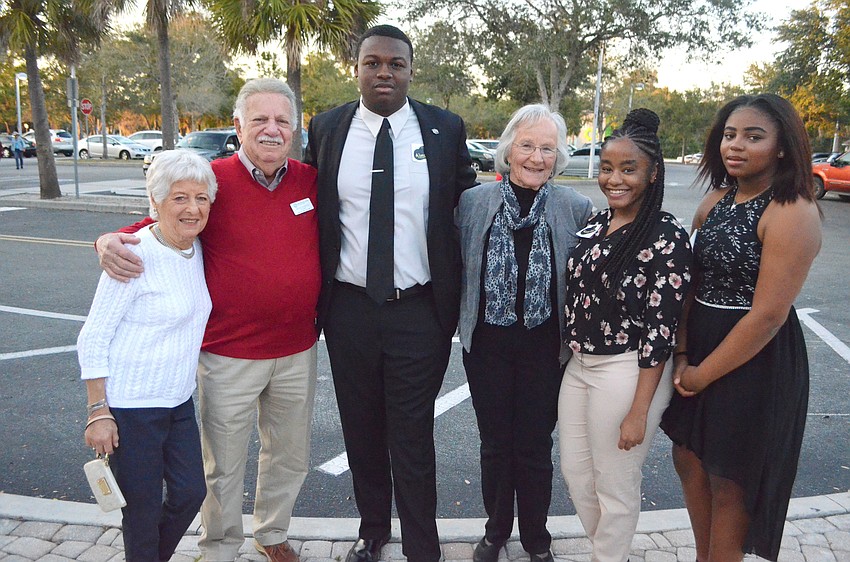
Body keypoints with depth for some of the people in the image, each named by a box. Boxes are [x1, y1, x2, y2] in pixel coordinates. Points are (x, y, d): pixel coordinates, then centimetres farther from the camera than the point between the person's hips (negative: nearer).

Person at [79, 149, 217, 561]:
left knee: (190, 493, 13)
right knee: (144, 510, 7)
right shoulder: (137, 256, -18)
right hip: (131, 407, -7)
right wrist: (98, 412, -16)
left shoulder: (195, 249, 4)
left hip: (178, 402, 7)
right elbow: (92, 339, -15)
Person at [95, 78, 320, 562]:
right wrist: (111, 241, -21)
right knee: (224, 466, 11)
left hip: (298, 352, 4)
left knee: (291, 456, 21)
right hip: (229, 354, -4)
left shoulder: (311, 181, 0)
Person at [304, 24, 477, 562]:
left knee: (413, 437, 6)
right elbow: (312, 210, 10)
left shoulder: (446, 129, -1)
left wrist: (458, 296, 4)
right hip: (349, 309, 2)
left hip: (419, 311, -2)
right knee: (362, 431, 17)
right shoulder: (327, 128, 3)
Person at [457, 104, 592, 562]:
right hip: (487, 343, 1)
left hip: (544, 346, -1)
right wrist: (459, 323, 1)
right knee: (495, 443, 15)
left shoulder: (578, 209, -7)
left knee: (536, 447, 12)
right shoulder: (472, 202, -4)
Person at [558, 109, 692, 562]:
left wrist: (639, 411, -16)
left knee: (615, 488, 10)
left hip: (628, 373, -7)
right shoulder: (595, 224, 5)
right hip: (579, 366, 7)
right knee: (575, 474, 19)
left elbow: (661, 329, -16)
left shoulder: (666, 236, -15)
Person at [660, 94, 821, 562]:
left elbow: (768, 315, -22)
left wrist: (703, 374, -14)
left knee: (729, 482, 9)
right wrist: (682, 355, -7)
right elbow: (689, 283, 4)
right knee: (688, 459, 19)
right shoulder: (716, 199, 5)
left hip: (754, 361, -7)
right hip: (698, 351, 8)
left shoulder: (792, 213, -19)